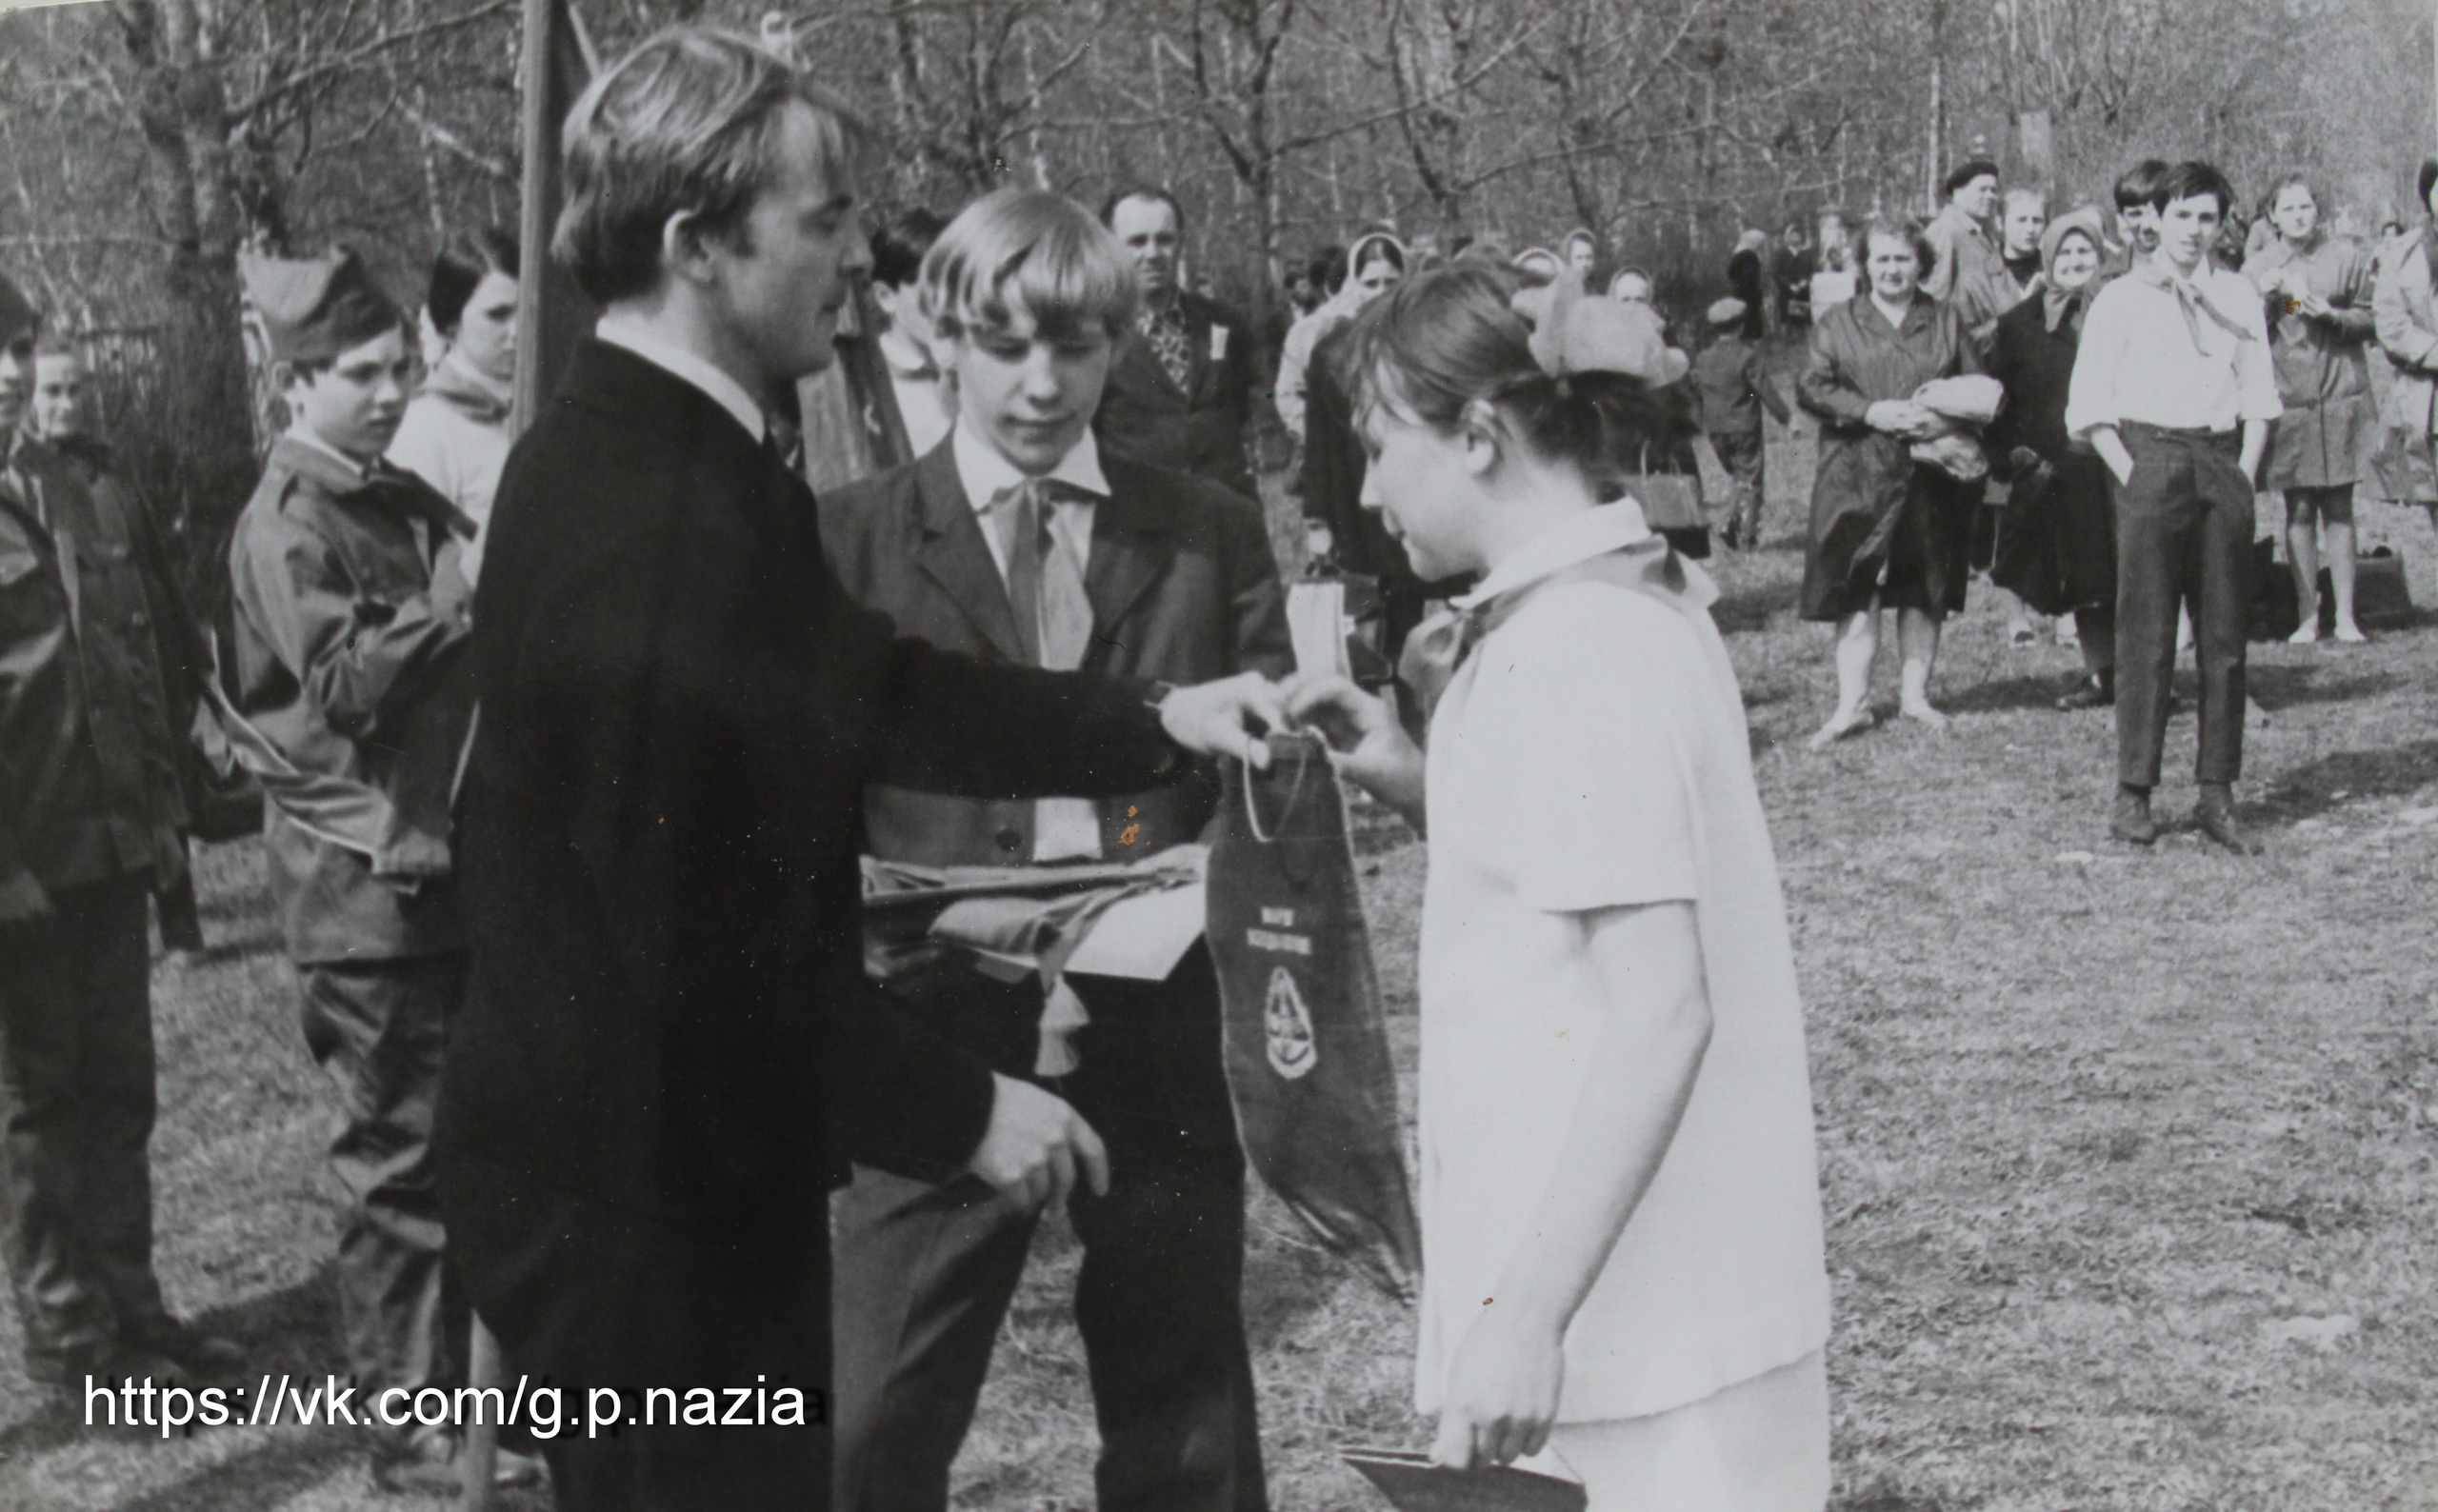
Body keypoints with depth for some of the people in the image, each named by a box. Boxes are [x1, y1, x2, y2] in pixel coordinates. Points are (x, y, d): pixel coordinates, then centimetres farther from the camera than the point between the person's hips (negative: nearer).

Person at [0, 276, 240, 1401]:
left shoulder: (92, 504, 9)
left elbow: (160, 654, 18)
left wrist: (160, 806, 13)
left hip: (111, 848, 6)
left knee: (117, 1088, 13)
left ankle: (128, 1305, 25)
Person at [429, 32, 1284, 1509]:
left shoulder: (650, 454, 6)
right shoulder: (652, 521, -26)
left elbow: (873, 688, 13)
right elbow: (713, 940, -26)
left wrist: (1157, 720, 7)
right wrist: (963, 1109, -17)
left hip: (650, 1156, 10)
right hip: (646, 1189, -10)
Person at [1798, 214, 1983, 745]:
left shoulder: (1947, 322, 12)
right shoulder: (1838, 323, 8)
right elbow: (1810, 387, -2)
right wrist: (1871, 412, -15)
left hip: (1930, 478, 2)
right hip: (1857, 478, -2)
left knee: (1925, 592, 6)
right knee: (1855, 592, -5)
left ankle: (1916, 693, 18)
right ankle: (1851, 704, -2)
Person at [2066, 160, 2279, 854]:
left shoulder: (2239, 297, 14)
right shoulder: (2122, 299, 4)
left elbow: (2259, 393, 13)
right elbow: (2089, 406, 1)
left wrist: (2246, 473, 1)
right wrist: (2131, 476, -8)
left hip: (2223, 465, 3)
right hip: (2151, 460, -3)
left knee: (2225, 639, 4)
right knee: (2145, 639, -4)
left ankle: (2217, 794, 8)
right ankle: (2133, 794, 0)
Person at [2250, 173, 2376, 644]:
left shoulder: (2346, 256, 6)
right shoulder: (2257, 268, 8)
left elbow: (2370, 319, 6)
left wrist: (2332, 313, -11)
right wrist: (2263, 298, -9)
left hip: (2339, 396, -1)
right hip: (2285, 398, 1)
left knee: (2338, 507, 1)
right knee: (2299, 509, -1)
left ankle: (2346, 615, 4)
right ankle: (2308, 617, 4)